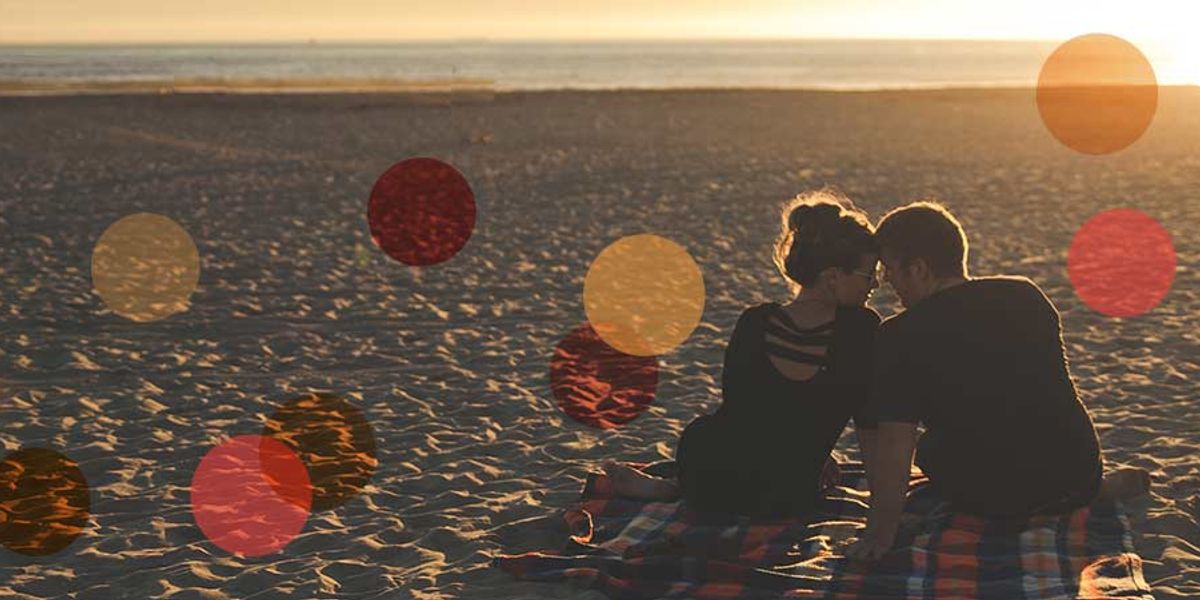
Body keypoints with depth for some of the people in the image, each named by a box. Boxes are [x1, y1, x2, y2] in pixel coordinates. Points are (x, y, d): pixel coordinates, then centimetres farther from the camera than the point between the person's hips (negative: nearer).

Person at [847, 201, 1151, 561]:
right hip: (1078, 475, 6)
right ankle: (1104, 488, 18)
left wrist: (879, 535, -13)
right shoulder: (1028, 295, 0)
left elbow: (895, 447, -20)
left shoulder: (900, 338, -17)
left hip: (991, 502, -6)